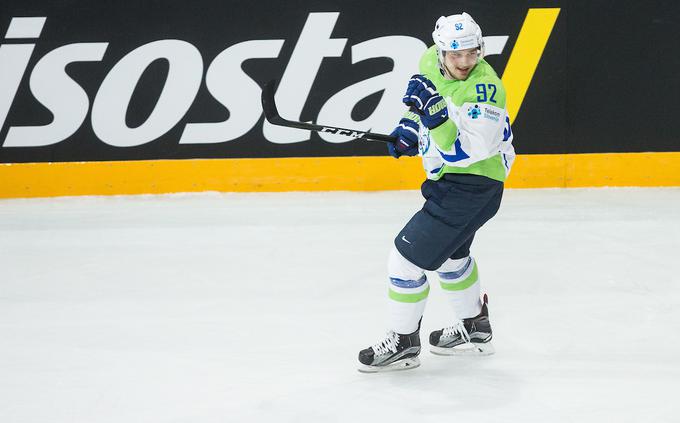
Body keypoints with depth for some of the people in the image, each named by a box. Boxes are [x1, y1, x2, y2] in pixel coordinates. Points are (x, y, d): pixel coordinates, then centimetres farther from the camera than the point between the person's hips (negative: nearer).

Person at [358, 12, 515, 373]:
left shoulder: (484, 89, -28)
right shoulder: (431, 61, -4)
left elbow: (472, 149, -36)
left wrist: (437, 114, -39)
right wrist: (410, 127, 6)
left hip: (473, 184, -10)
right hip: (448, 179, 10)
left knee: (408, 256, -9)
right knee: (448, 253, 29)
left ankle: (403, 342, 7)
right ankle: (473, 327, 49)